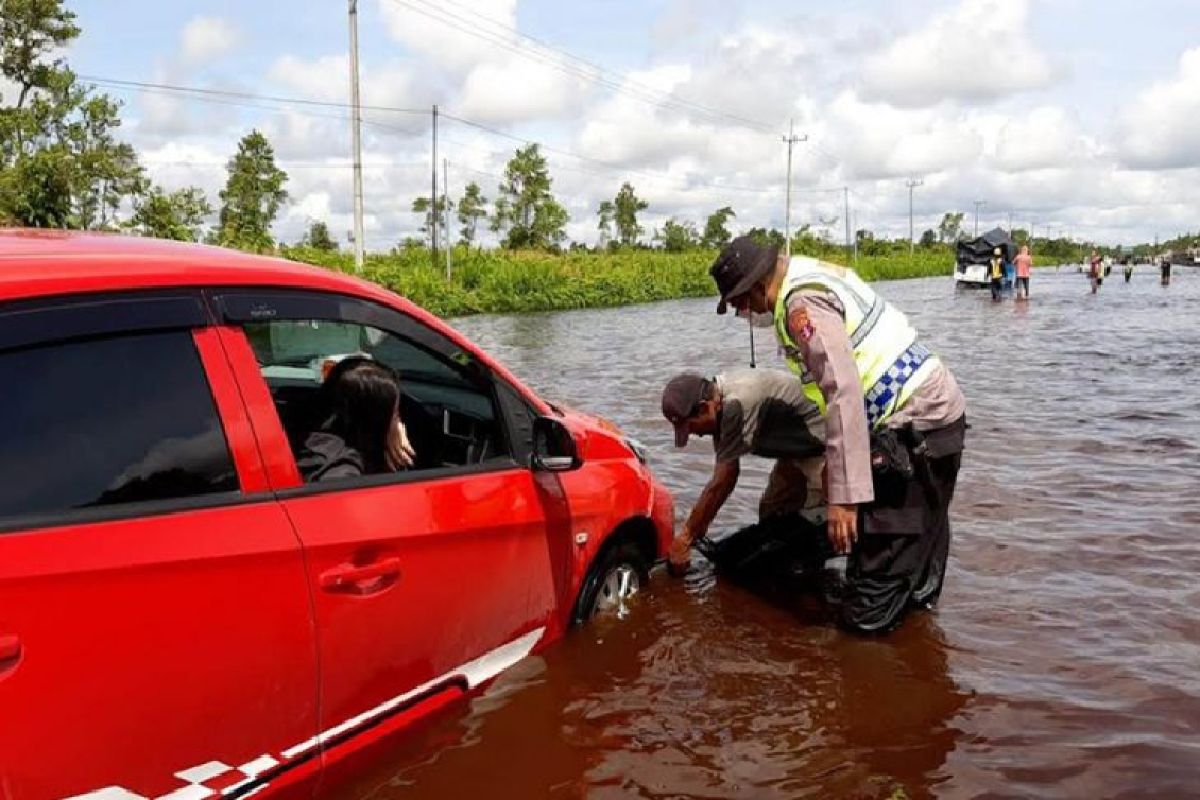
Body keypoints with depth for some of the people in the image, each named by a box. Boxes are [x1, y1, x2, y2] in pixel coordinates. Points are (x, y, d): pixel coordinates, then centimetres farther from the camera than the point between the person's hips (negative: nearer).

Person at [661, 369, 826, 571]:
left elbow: (720, 483, -27)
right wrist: (699, 525, 1)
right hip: (797, 447, 10)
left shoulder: (737, 405, -32)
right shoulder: (720, 397, -4)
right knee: (771, 514, 12)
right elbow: (725, 476, 3)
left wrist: (686, 536, -19)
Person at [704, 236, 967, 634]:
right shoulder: (815, 275, 14)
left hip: (915, 427, -11)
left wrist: (843, 495, -29)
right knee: (920, 534, 27)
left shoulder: (803, 303, -18)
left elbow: (844, 395, -28)